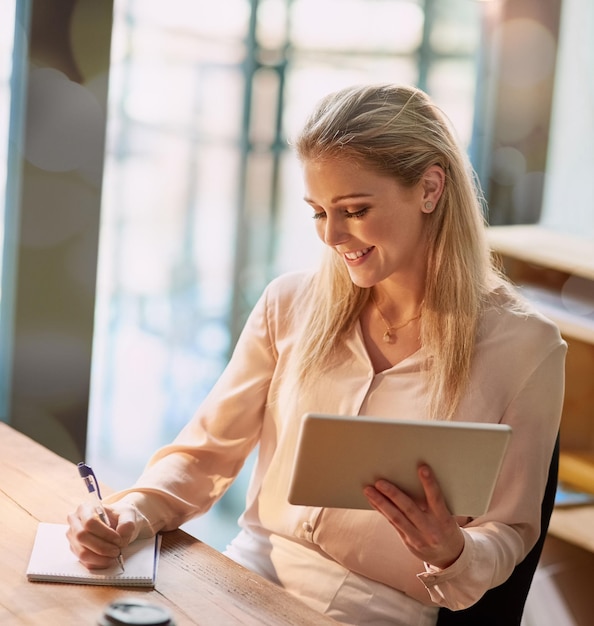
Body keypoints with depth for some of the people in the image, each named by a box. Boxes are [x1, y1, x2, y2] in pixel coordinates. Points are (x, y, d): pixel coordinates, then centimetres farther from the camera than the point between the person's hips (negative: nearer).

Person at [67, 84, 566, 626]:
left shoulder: (525, 348, -9)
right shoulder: (291, 305, 0)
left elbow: (507, 532, -1)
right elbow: (207, 451, 5)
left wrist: (452, 555, -22)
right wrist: (132, 514, -13)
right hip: (254, 567, 3)